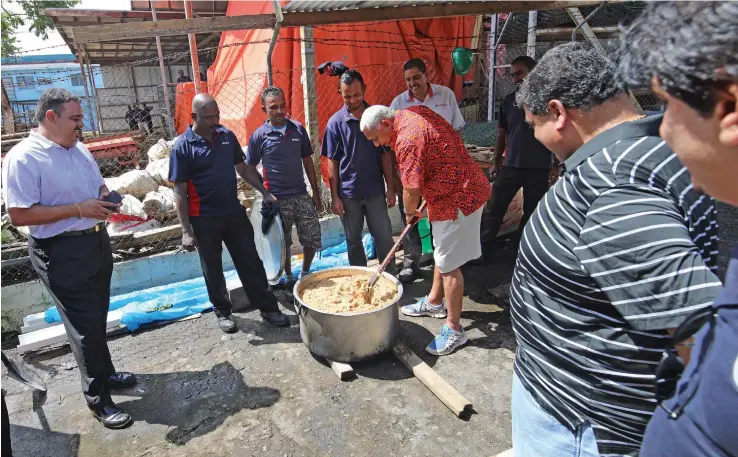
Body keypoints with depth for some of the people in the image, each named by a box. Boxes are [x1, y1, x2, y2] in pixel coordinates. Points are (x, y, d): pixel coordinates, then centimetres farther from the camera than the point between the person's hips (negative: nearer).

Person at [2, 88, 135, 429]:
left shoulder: (79, 149, 8)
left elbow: (98, 185, 21)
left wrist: (106, 199, -3)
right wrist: (79, 209, -24)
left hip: (97, 242, 8)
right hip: (62, 253, -7)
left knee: (98, 318, 20)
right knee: (85, 326, 0)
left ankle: (105, 373, 39)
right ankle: (97, 400, 16)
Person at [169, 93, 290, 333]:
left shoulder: (227, 136, 3)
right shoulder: (183, 147, -10)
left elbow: (242, 168, 13)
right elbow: (180, 192, -10)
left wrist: (265, 192, 6)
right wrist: (186, 231, -13)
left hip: (234, 212, 4)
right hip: (204, 219, -3)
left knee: (251, 262, 9)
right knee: (212, 269, 11)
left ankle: (268, 308, 19)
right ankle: (223, 311, 30)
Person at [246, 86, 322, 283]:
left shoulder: (298, 129, 1)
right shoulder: (259, 135, -6)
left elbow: (307, 161, 7)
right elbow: (250, 168, 1)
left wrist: (316, 192, 6)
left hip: (302, 195, 2)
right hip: (277, 199, -2)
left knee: (313, 239, 6)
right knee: (282, 244, 10)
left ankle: (305, 273, 29)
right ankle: (288, 277, 31)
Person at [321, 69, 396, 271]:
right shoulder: (335, 122, -4)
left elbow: (385, 155, 3)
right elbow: (332, 162, -2)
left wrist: (390, 188, 1)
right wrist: (334, 196, -5)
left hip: (375, 190, 1)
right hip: (348, 193, 0)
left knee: (384, 238, 7)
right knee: (353, 240, 11)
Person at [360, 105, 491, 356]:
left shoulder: (407, 139, -25)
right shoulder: (414, 112, 4)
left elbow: (411, 189, -20)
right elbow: (454, 138, 15)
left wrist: (410, 211, 2)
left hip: (457, 199, -10)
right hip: (463, 188, 10)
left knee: (448, 263, -3)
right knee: (441, 253, 22)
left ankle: (454, 330, 9)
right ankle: (434, 302, 40)